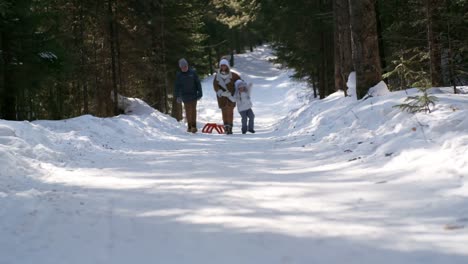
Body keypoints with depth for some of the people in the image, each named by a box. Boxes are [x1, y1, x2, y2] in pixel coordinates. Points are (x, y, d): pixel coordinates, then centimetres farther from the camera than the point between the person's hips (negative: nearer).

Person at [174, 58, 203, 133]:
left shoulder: (192, 73, 0)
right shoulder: (179, 75, 2)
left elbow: (198, 83, 4)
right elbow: (177, 86, 5)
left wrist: (200, 93, 1)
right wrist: (177, 96, -2)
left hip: (193, 95, -1)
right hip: (185, 96, 1)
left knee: (193, 110, -4)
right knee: (187, 111, 3)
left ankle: (194, 126, -2)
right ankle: (189, 126, 10)